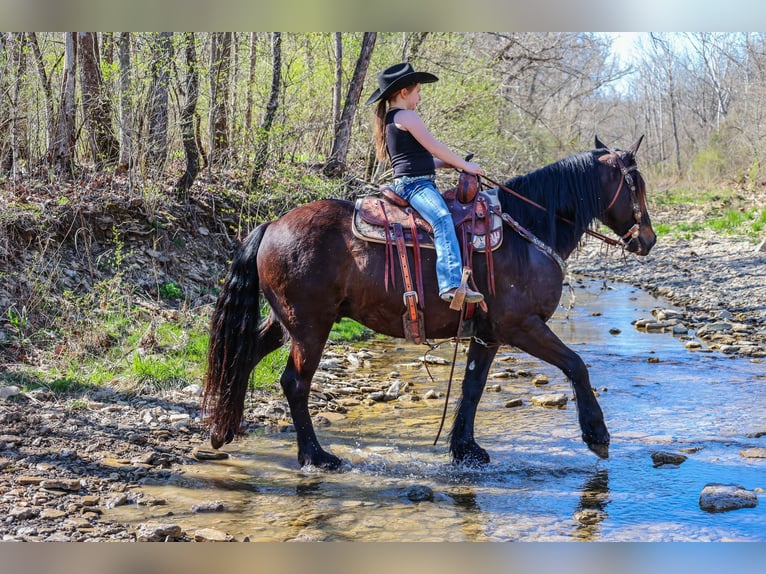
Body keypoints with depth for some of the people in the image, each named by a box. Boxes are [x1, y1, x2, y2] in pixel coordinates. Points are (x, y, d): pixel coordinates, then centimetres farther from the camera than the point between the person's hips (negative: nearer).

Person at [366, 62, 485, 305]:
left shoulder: (390, 119, 24)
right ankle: (452, 283, -47)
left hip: (407, 183, 11)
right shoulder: (407, 116, -6)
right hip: (415, 184, -11)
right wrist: (465, 165, 3)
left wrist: (452, 164, 20)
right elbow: (435, 147, -8)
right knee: (443, 218, -31)